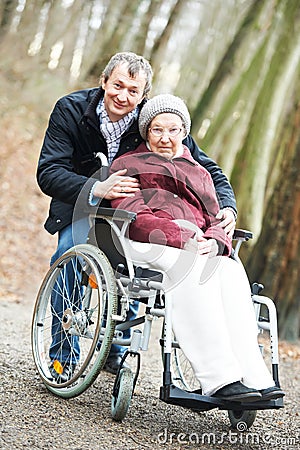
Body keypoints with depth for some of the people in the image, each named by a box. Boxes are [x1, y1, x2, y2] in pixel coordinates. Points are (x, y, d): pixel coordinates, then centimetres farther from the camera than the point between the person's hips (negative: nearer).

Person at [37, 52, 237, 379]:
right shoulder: (71, 110, -21)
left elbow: (208, 170, -13)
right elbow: (48, 172, -30)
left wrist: (227, 208, -34)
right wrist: (97, 189, -48)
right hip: (81, 202, -1)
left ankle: (114, 351, 5)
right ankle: (63, 356, -10)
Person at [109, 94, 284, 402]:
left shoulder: (199, 174, 33)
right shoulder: (128, 165, 19)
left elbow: (215, 220, 17)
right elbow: (134, 216, -1)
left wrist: (213, 242, -10)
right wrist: (183, 238, -18)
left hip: (197, 246, 4)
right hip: (146, 243, -4)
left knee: (231, 271, -31)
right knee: (194, 268, -36)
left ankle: (253, 377, -42)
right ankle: (219, 379, -44)